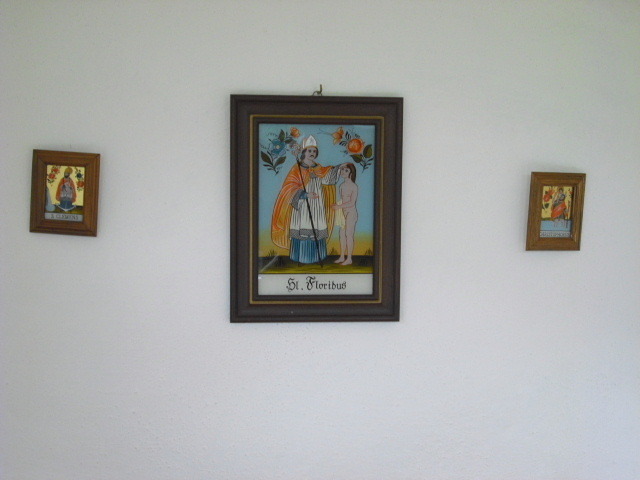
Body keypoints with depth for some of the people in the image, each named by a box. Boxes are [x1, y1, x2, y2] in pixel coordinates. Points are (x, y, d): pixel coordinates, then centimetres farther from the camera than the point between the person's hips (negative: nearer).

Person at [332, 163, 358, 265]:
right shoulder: (342, 185, 9)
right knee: (342, 235, 9)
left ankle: (349, 259, 2)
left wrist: (338, 206, -18)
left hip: (351, 212, -7)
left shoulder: (354, 186, -12)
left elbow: (352, 202, -17)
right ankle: (342, 257, 18)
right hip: (343, 212, 7)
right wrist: (336, 205, -1)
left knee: (349, 235, -4)